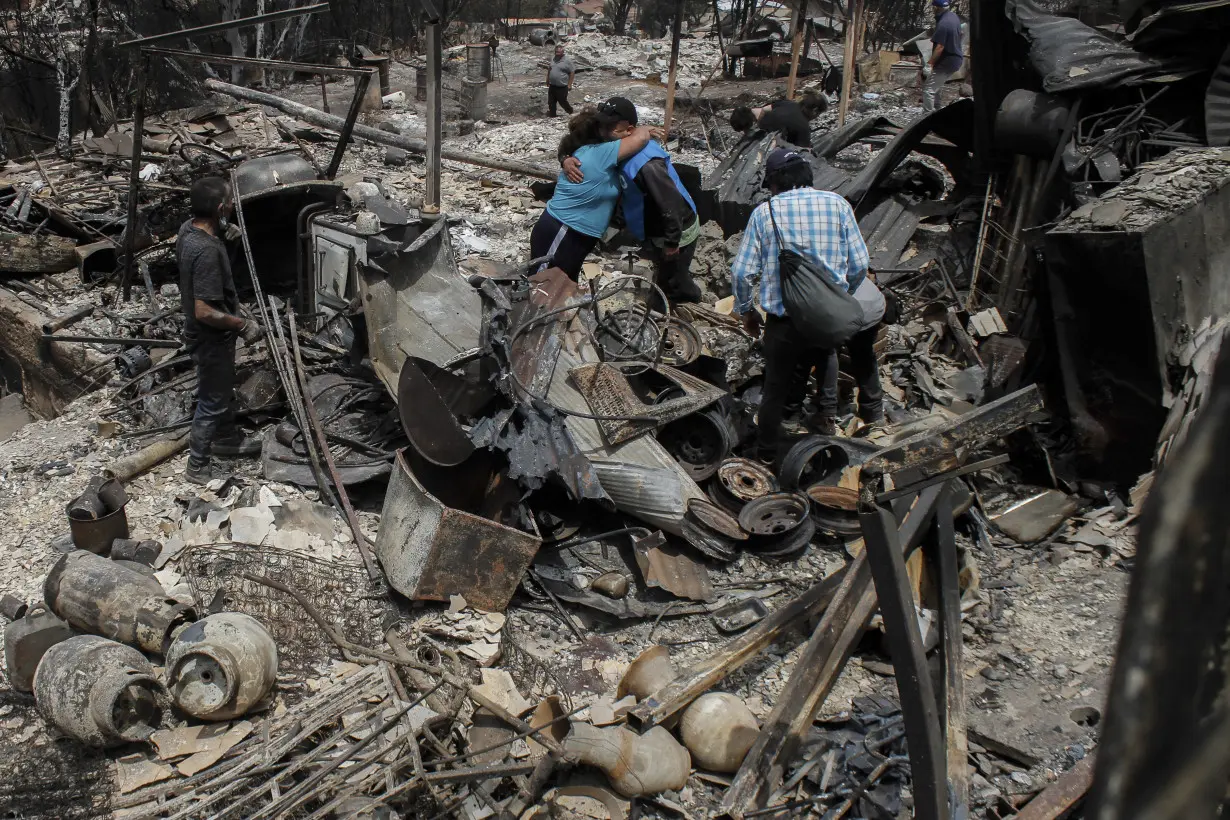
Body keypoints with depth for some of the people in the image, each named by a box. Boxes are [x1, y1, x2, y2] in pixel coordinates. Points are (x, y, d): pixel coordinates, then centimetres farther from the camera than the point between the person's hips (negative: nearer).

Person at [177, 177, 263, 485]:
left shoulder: (188, 229, -6)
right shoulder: (206, 251, -36)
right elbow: (204, 312, -33)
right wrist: (243, 325, -21)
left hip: (211, 335, 9)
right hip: (210, 339, -9)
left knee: (224, 390, 28)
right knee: (212, 402, 9)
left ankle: (227, 440, 50)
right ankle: (198, 466, 26)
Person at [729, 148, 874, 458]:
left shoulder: (764, 212, -5)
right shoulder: (837, 204, -1)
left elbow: (742, 272, -7)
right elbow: (859, 264, -1)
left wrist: (745, 311, 9)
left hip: (783, 320, -1)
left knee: (776, 385, 17)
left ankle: (769, 450, 33)